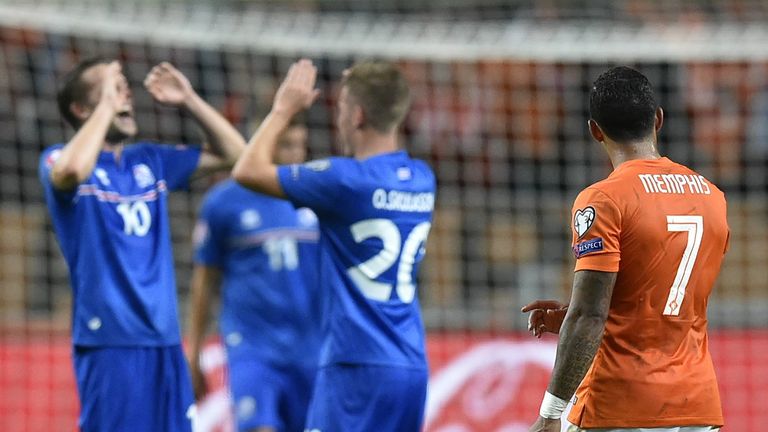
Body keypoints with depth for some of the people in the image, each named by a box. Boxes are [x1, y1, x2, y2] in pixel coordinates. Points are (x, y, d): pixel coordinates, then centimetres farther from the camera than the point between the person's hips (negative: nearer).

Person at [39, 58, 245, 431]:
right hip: (109, 342, -6)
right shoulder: (59, 158, -2)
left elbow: (232, 153, 20)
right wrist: (106, 104, -16)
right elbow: (72, 170, -27)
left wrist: (189, 101, 7)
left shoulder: (150, 161, 15)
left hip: (164, 338, 6)